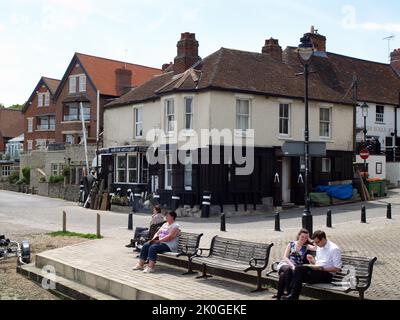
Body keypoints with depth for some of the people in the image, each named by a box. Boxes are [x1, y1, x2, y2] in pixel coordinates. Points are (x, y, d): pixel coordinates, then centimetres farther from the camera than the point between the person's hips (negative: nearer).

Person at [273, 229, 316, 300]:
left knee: (283, 274, -34)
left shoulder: (306, 246, 9)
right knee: (287, 269, -38)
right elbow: (285, 257, 2)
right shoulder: (291, 244, 10)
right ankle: (289, 293, -30)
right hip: (285, 264, 1)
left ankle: (279, 295, -20)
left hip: (296, 267, -1)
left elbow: (316, 248, -12)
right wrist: (292, 265, -14)